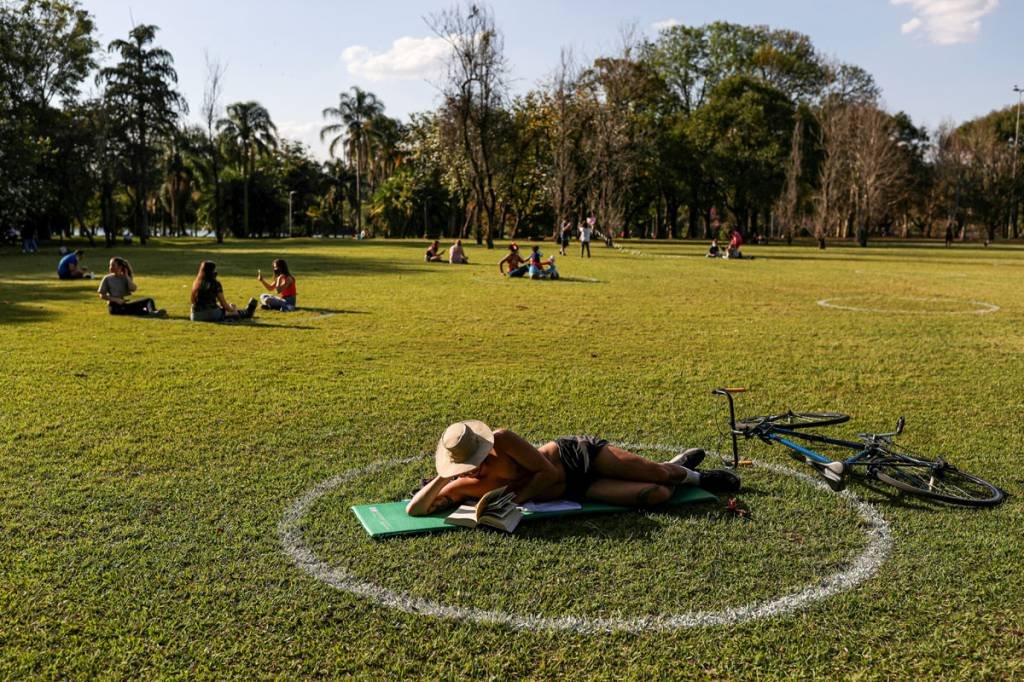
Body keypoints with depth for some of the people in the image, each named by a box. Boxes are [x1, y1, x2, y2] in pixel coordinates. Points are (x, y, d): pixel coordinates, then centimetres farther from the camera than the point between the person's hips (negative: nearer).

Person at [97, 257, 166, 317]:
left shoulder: (125, 278, 13)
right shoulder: (107, 279, 7)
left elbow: (133, 289, -8)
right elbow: (102, 296, 0)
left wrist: (126, 276, -5)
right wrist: (116, 299, -14)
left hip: (125, 304, 4)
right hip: (114, 307, -4)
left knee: (149, 300, -17)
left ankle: (153, 312, -49)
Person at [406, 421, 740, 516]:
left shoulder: (502, 440, -26)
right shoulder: (463, 488, -14)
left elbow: (549, 472, -21)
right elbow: (414, 510, -19)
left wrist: (516, 498, -23)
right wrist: (441, 479, -31)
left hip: (575, 455, -2)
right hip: (574, 491, 2)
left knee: (659, 476, -5)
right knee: (656, 496, -7)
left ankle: (675, 467, 35)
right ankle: (693, 477, 26)